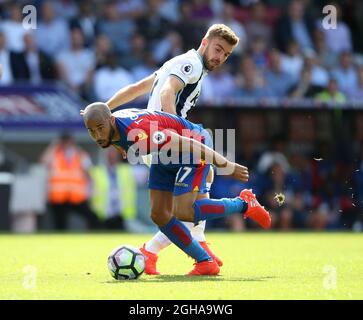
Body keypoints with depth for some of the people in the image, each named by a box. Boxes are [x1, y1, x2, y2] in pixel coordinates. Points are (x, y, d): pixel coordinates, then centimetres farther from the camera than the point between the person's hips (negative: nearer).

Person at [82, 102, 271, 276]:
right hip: (166, 154, 9)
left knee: (182, 212, -20)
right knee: (159, 215, 0)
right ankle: (205, 262, 12)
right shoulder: (108, 129, -13)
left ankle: (243, 204, 0)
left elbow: (187, 144, -33)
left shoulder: (137, 134, -39)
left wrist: (226, 166, -25)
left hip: (195, 144, -9)